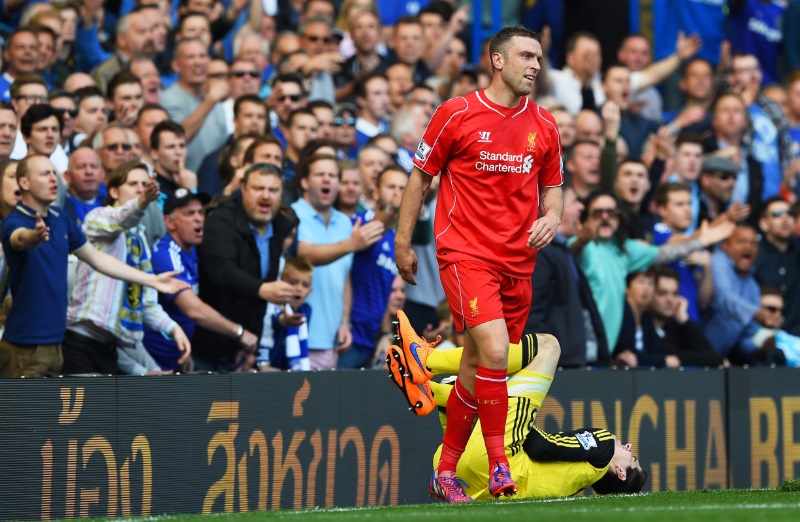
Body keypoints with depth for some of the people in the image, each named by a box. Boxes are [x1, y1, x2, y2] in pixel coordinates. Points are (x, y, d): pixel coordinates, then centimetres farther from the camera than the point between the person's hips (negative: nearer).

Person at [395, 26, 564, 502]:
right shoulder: (457, 114, -4)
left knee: (477, 365, 9)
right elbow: (421, 176, 3)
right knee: (494, 350, -22)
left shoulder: (544, 126, 9)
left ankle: (446, 470, 21)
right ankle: (499, 465, -15)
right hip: (465, 253, -5)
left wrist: (552, 218, -2)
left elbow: (553, 186, 20)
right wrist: (402, 242, 4)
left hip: (518, 261, 5)